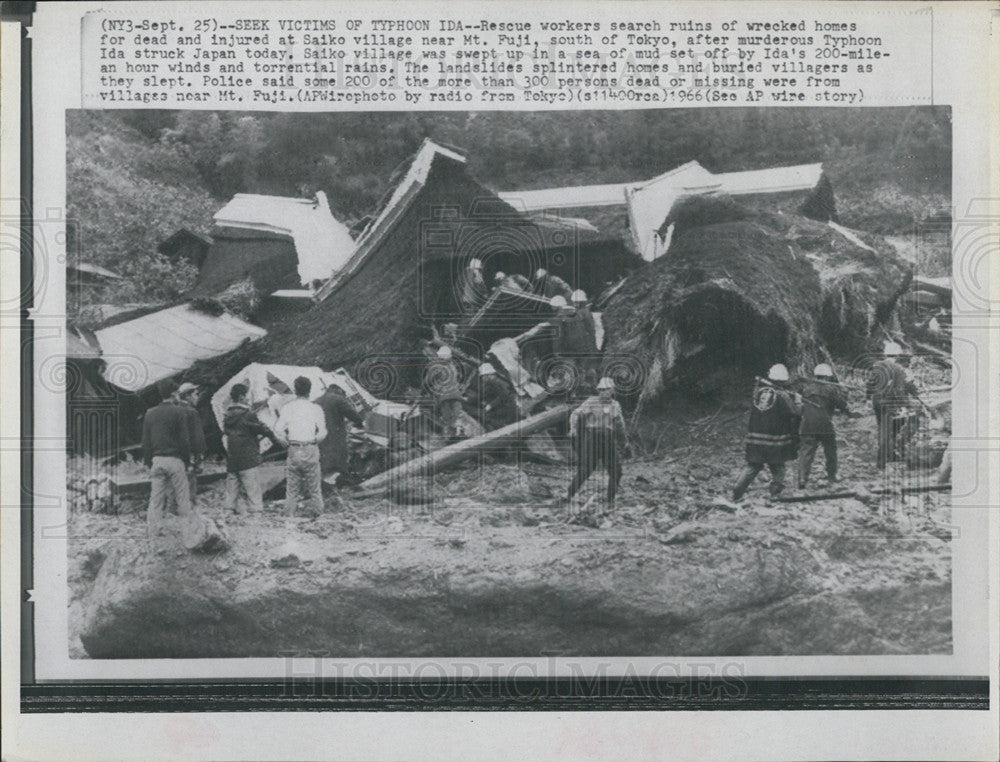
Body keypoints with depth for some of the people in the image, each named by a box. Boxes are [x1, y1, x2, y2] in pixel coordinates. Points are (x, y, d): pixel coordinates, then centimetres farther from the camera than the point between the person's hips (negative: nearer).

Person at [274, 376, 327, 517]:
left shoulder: (288, 407, 1)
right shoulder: (315, 408, -2)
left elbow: (278, 429, -6)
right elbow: (322, 432, -6)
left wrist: (286, 443, 9)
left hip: (293, 449, 1)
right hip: (311, 449, -1)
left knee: (292, 484, 10)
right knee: (314, 483, 8)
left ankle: (291, 512, 10)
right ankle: (316, 510, 11)